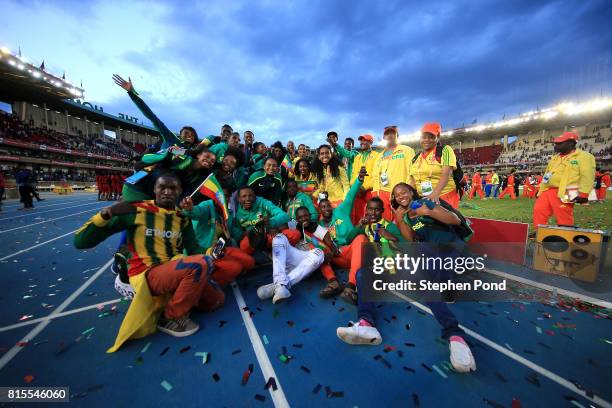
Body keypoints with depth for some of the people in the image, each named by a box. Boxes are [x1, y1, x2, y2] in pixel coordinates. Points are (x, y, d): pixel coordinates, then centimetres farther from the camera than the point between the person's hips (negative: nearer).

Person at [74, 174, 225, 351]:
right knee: (202, 263, -29)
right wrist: (106, 213, -23)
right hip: (147, 276, -5)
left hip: (177, 272, 6)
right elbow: (81, 242, -6)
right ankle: (170, 317, -9)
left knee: (216, 299, 0)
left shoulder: (183, 218, 8)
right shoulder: (137, 210, -7)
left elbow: (194, 250, 5)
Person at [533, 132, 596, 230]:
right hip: (547, 191, 7)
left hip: (564, 193, -7)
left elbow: (587, 177, -9)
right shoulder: (555, 157, 22)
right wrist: (541, 191, 19)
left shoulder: (584, 156, 0)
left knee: (564, 218, -2)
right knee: (538, 211, 5)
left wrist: (583, 194, -17)